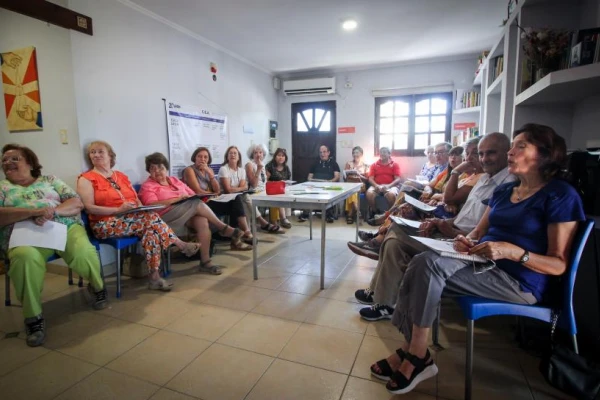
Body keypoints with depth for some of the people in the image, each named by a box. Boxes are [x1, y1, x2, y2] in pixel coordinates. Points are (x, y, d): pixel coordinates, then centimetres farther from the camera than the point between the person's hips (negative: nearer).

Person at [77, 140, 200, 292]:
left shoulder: (121, 176, 19)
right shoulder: (86, 179, 3)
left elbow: (137, 200, 19)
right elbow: (89, 208, -9)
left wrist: (139, 207, -5)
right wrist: (118, 210, -20)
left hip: (134, 219, 5)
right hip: (106, 224, -5)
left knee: (152, 229, -28)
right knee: (151, 218, -28)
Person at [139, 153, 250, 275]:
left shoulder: (174, 180, 24)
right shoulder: (147, 186, 4)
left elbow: (193, 195, 22)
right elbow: (152, 206, -14)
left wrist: (199, 198, -1)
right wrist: (177, 199, -17)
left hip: (189, 215, 6)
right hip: (167, 219, -6)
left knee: (203, 221, -28)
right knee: (198, 204, -25)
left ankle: (205, 261, -25)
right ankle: (224, 229, -11)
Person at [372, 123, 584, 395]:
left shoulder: (561, 196, -6)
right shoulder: (503, 190, 16)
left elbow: (559, 265, -9)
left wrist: (513, 251, -26)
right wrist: (466, 241, -7)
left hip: (520, 282, -7)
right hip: (483, 265, 7)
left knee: (429, 264, -28)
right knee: (421, 263, -21)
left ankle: (416, 356, -14)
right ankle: (412, 351, -13)